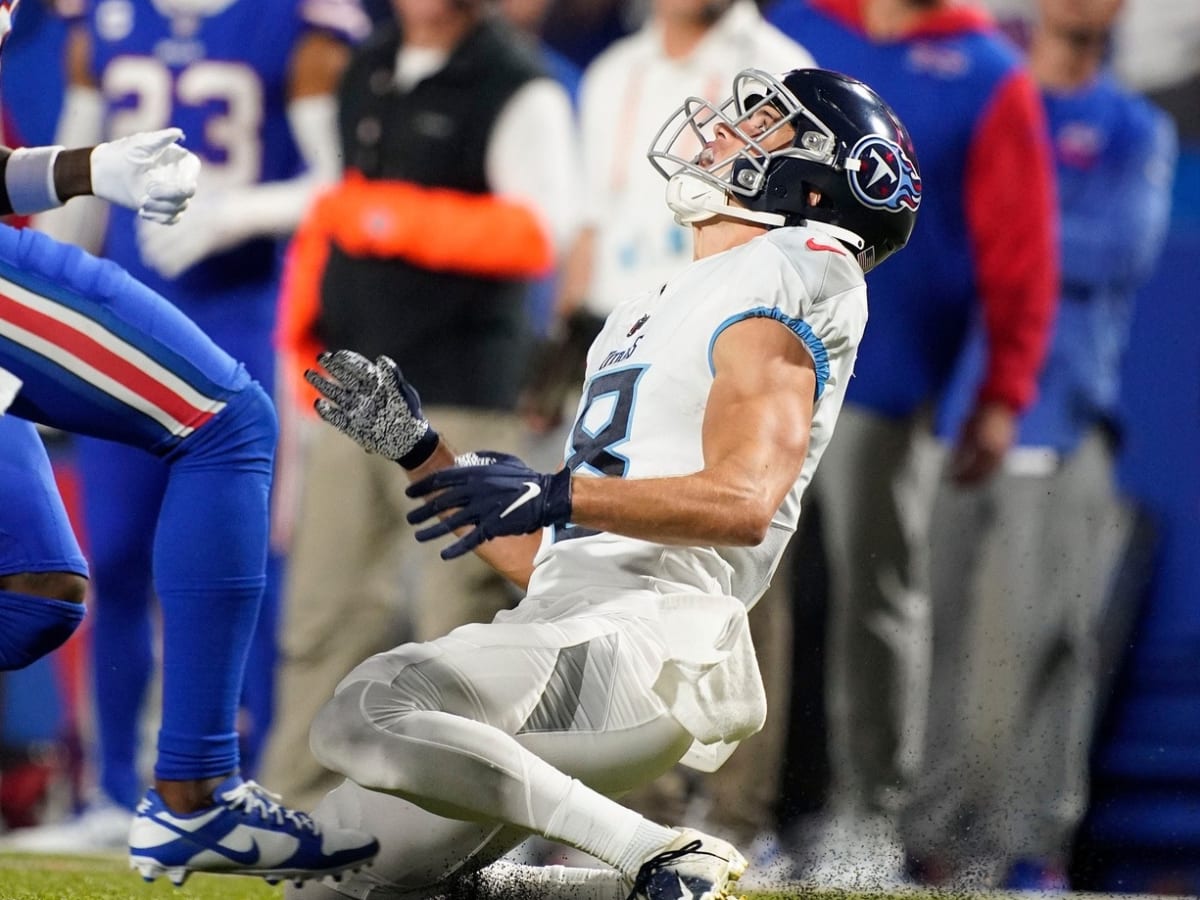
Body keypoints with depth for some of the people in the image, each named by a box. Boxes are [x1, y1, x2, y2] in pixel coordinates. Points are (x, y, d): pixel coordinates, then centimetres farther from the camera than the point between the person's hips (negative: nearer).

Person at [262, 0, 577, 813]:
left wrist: (404, 220, -23)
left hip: (460, 393, -7)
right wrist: (303, 334, 13)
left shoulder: (518, 89, -7)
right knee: (326, 601, 9)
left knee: (462, 607, -6)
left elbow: (538, 231, -18)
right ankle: (299, 803, 14)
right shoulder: (368, 71, 17)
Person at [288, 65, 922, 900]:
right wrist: (417, 449, 22)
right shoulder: (658, 308, 26)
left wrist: (556, 494, -26)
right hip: (564, 625, 9)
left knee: (360, 719, -29)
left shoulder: (791, 272, -2)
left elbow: (743, 502, -19)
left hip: (641, 642, -9)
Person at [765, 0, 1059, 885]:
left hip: (884, 380, -3)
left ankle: (869, 818, 3)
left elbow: (1019, 252, 0)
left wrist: (1002, 397, -5)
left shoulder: (990, 77, 2)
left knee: (879, 596, -1)